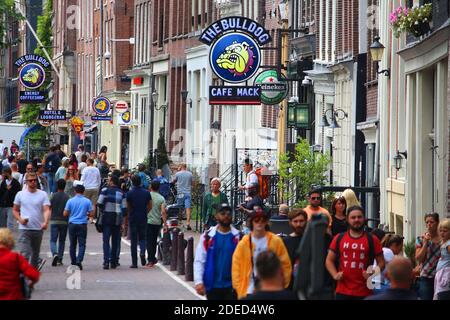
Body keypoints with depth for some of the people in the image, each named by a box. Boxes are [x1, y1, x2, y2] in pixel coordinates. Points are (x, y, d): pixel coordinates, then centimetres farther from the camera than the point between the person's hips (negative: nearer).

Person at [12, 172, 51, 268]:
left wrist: (46, 222, -28)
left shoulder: (43, 195, 1)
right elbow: (15, 210, 11)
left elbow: (46, 210, -9)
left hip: (38, 228, 2)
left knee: (35, 254, 15)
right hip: (24, 229, -2)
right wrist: (20, 219, -9)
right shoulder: (20, 194, 3)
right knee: (24, 254, -14)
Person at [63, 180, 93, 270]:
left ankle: (73, 262, 18)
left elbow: (65, 214, 0)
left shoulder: (70, 201, -3)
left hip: (72, 224, 1)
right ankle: (79, 260, -20)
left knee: (73, 244, 12)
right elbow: (91, 213, -1)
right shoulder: (87, 201, -4)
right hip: (82, 225, -1)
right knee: (82, 244, -2)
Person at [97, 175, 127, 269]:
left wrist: (103, 209, 9)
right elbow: (124, 208, 6)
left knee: (106, 240, -3)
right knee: (115, 241, 11)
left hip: (107, 217, -3)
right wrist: (122, 221, 12)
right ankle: (114, 262, 12)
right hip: (117, 219, 3)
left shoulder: (105, 190, -4)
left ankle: (106, 261, -15)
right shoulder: (121, 193, 6)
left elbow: (99, 203, -11)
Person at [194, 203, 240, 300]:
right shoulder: (208, 237, -2)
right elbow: (199, 261, -3)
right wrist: (198, 281, -13)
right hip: (213, 285, 1)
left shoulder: (237, 237, -3)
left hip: (232, 286, -1)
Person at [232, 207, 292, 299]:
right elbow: (236, 267, 4)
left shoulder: (276, 241, 0)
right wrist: (239, 288, -3)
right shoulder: (243, 243, 1)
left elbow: (285, 264, 4)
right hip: (249, 291, 0)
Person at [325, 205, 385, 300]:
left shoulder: (372, 240, 2)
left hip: (364, 293, -1)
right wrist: (335, 274, -6)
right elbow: (329, 260, 11)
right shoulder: (339, 239, 7)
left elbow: (381, 262, 5)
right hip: (342, 292, 1)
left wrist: (373, 273, -14)